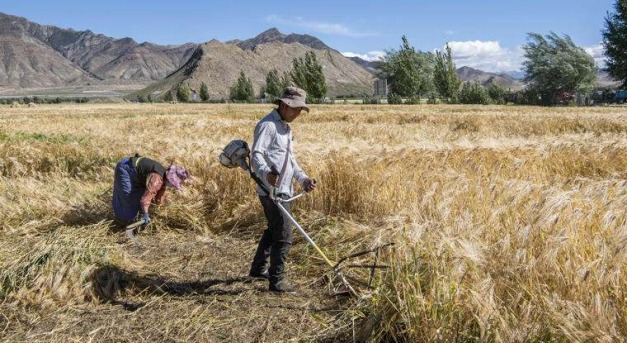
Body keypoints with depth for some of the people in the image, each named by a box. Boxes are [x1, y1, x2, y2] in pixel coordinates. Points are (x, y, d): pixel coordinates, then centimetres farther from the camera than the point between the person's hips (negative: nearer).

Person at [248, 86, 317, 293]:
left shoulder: (285, 127, 19)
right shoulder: (268, 125, -13)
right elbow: (256, 154, -24)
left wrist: (303, 178, 13)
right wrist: (266, 173, -42)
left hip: (283, 190, 11)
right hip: (273, 190, -11)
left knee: (273, 231, 22)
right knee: (283, 237, -6)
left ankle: (258, 269, 37)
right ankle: (277, 282, 3)